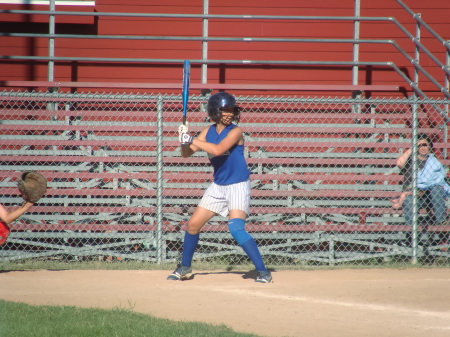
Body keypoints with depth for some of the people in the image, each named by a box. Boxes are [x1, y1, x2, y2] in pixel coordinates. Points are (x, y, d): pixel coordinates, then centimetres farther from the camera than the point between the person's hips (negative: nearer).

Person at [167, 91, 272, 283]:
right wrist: (184, 140, -17)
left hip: (238, 186, -7)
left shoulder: (235, 132, -15)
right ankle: (185, 267, 28)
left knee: (236, 228, -22)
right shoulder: (209, 132, 3)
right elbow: (186, 154, 4)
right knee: (193, 224, 8)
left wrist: (192, 140, -25)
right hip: (218, 186, 7)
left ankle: (263, 271, -18)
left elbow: (217, 150, -29)